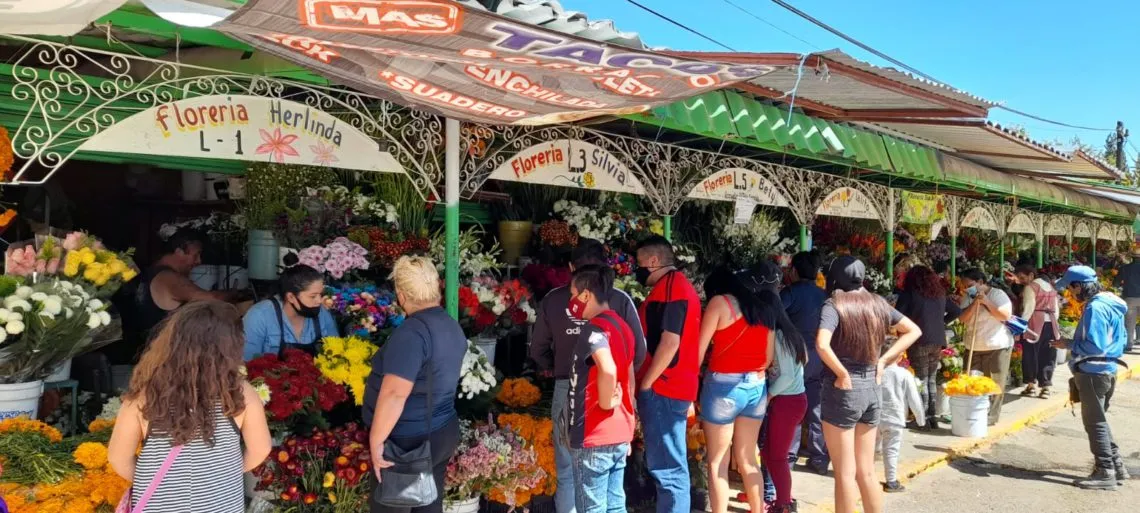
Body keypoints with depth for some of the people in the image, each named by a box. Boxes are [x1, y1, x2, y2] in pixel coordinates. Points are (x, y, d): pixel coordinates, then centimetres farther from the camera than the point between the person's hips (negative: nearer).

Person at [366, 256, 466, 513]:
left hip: (410, 443, -8)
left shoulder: (412, 331, -22)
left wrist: (376, 441, -22)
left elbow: (394, 393, -28)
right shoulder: (452, 326, 6)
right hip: (442, 433, 8)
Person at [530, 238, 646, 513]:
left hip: (567, 391, 1)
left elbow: (538, 349, 6)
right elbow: (639, 350, -4)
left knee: (568, 472, 10)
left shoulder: (552, 299, -1)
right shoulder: (620, 299, -7)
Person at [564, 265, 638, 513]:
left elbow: (608, 371, -36)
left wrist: (604, 404, -18)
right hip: (618, 436, 9)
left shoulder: (594, 328, -16)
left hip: (594, 438, -9)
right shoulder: (622, 326, 11)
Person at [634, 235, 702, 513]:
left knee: (666, 468, -7)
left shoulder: (670, 287, -13)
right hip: (670, 389, 11)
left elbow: (670, 341, -21)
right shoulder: (677, 286, 19)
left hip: (661, 389, -11)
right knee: (671, 465, 14)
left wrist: (645, 384, -15)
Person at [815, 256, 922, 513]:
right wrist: (882, 361, 9)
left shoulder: (834, 305, -12)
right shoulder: (877, 303, 6)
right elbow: (914, 331, 16)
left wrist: (843, 374, -15)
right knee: (866, 471, 17)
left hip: (843, 392, -6)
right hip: (871, 389, 6)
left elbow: (822, 345, -29)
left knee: (845, 473, 4)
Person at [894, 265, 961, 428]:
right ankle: (932, 416, 15)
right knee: (932, 379, 14)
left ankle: (923, 418, -1)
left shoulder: (909, 293, -4)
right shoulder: (940, 293, 13)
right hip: (938, 341, 5)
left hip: (918, 341, -5)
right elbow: (956, 311, 21)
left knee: (921, 380, 1)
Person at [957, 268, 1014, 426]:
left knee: (995, 383, -2)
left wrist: (986, 302, -20)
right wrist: (975, 302, -15)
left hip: (997, 346, -4)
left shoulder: (997, 294, -5)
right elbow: (963, 319, -5)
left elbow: (1006, 316, -17)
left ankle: (991, 416, 4)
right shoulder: (968, 298, 7)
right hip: (973, 347, 4)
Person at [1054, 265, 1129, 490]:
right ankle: (1116, 465, 25)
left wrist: (1068, 345, -11)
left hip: (1093, 372, -10)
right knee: (1099, 420, 19)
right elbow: (1120, 339, 18)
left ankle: (1105, 473, 6)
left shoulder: (1095, 307, -20)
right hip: (1107, 369, 10)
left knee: (1095, 422, 0)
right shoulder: (1111, 303, 11)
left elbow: (1094, 346, -24)